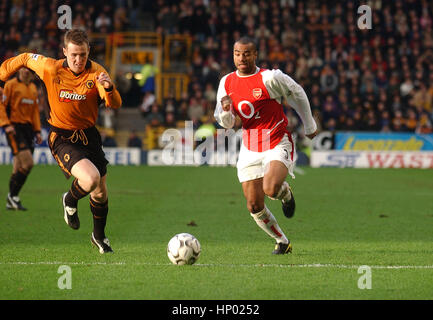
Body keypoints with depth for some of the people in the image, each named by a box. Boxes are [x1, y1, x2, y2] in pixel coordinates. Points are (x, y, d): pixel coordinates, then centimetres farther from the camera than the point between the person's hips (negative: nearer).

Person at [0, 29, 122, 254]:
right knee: (90, 178, -28)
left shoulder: (96, 72, -11)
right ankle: (70, 201, 8)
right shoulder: (50, 69, -13)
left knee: (100, 193, 12)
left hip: (88, 135, 3)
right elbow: (25, 58, 6)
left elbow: (115, 104, -22)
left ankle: (99, 236, 40)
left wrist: (109, 88, -42)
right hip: (62, 138, -3)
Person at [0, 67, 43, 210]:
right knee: (27, 163, -17)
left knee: (19, 168, 6)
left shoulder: (33, 87, 16)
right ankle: (13, 196, -4)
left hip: (28, 128, 7)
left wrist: (37, 131, 16)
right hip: (14, 128, -7)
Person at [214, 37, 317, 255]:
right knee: (254, 207, 1)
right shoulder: (227, 83, 2)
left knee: (271, 189, -30)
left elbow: (298, 95, 2)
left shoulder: (269, 78, -13)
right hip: (250, 149, 5)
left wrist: (309, 126, 12)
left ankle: (285, 193, 9)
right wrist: (225, 110, -18)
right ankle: (282, 242, 25)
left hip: (278, 144, -5)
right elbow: (227, 123, 6)